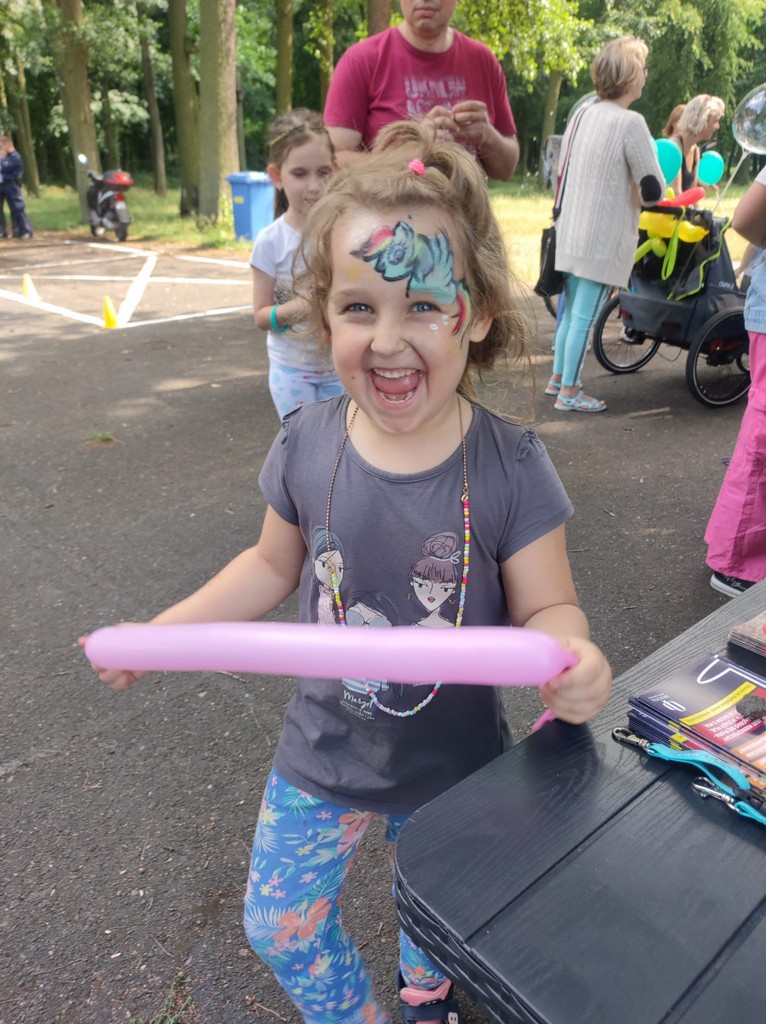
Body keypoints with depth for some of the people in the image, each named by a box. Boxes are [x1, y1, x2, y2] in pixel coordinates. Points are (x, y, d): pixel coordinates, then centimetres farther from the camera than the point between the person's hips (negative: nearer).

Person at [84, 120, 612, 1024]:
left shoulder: (510, 466, -23)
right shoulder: (306, 445, -16)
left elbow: (545, 608, -14)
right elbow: (274, 566, 0)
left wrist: (572, 658, -36)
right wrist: (162, 629, -6)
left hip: (456, 769, -1)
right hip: (326, 755, 2)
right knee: (279, 924, 19)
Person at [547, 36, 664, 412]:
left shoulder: (581, 114, 6)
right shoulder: (630, 123, -14)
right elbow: (654, 190, -12)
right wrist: (635, 197, 9)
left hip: (571, 235, 7)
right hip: (603, 240, -7)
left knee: (572, 311, 18)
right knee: (584, 317, -1)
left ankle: (557, 378, 29)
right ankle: (568, 393, 7)